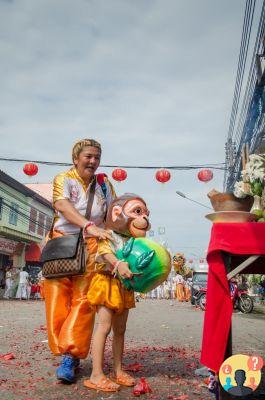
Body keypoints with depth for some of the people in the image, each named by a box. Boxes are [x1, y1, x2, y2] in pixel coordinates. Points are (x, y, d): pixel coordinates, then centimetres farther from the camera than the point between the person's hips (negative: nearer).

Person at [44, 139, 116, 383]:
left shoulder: (104, 183, 13)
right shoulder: (63, 179, 2)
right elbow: (64, 207, -17)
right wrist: (90, 226, -31)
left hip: (91, 247, 1)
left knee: (83, 299, -8)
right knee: (58, 299, -2)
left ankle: (70, 355, -4)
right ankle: (68, 353, 12)